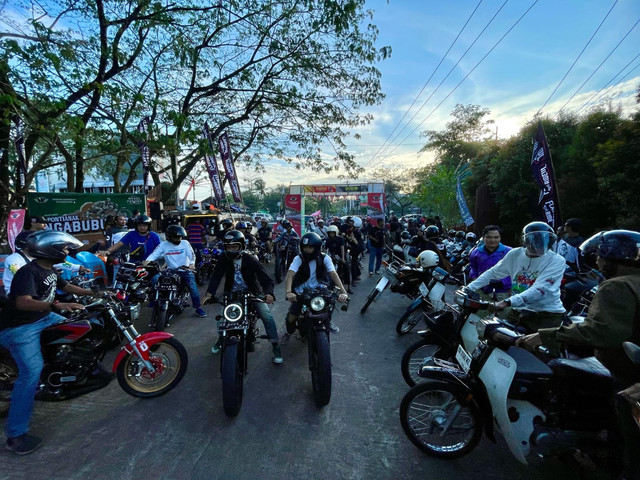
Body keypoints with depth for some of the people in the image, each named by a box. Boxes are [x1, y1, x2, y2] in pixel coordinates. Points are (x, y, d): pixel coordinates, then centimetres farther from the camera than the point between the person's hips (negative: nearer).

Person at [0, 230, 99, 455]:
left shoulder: (49, 270, 6)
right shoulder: (28, 272, -24)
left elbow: (67, 287, 20)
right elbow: (23, 303, -38)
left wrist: (95, 292, 13)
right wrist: (57, 305, -51)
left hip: (43, 318, 10)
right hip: (19, 328, -10)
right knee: (31, 371, -19)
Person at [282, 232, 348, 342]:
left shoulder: (324, 258, -9)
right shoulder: (299, 259, -11)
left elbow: (333, 274, -19)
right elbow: (290, 274, -24)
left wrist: (343, 292, -33)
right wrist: (288, 292, -42)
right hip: (301, 292, -1)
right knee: (291, 318, -10)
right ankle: (289, 332, 28)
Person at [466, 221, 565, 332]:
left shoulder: (557, 261, -10)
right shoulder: (515, 254, 3)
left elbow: (540, 290, -23)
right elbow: (493, 273, 12)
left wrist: (508, 302, -34)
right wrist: (469, 288, 2)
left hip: (547, 314, -3)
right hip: (518, 311, 4)